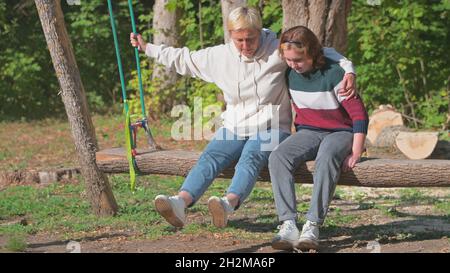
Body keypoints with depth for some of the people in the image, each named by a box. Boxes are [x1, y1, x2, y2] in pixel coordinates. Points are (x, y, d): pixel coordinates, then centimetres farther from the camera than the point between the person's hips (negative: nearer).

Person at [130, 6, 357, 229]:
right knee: (210, 156, -27)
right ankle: (181, 202, -53)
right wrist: (147, 48, 21)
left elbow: (323, 52, 0)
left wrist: (347, 68, -16)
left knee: (251, 157, -36)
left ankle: (229, 203, -64)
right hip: (234, 129, 3)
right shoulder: (219, 55, 5)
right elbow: (183, 59, 19)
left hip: (270, 129, -3)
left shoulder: (278, 52, -5)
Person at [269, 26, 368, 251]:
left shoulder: (333, 74, -16)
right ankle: (288, 225, -37)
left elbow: (359, 114, -14)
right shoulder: (289, 74, 0)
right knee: (277, 157, -27)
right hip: (308, 132, 5)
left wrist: (356, 152, -18)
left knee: (327, 157, -40)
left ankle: (313, 226, -41)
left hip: (340, 132, -5)